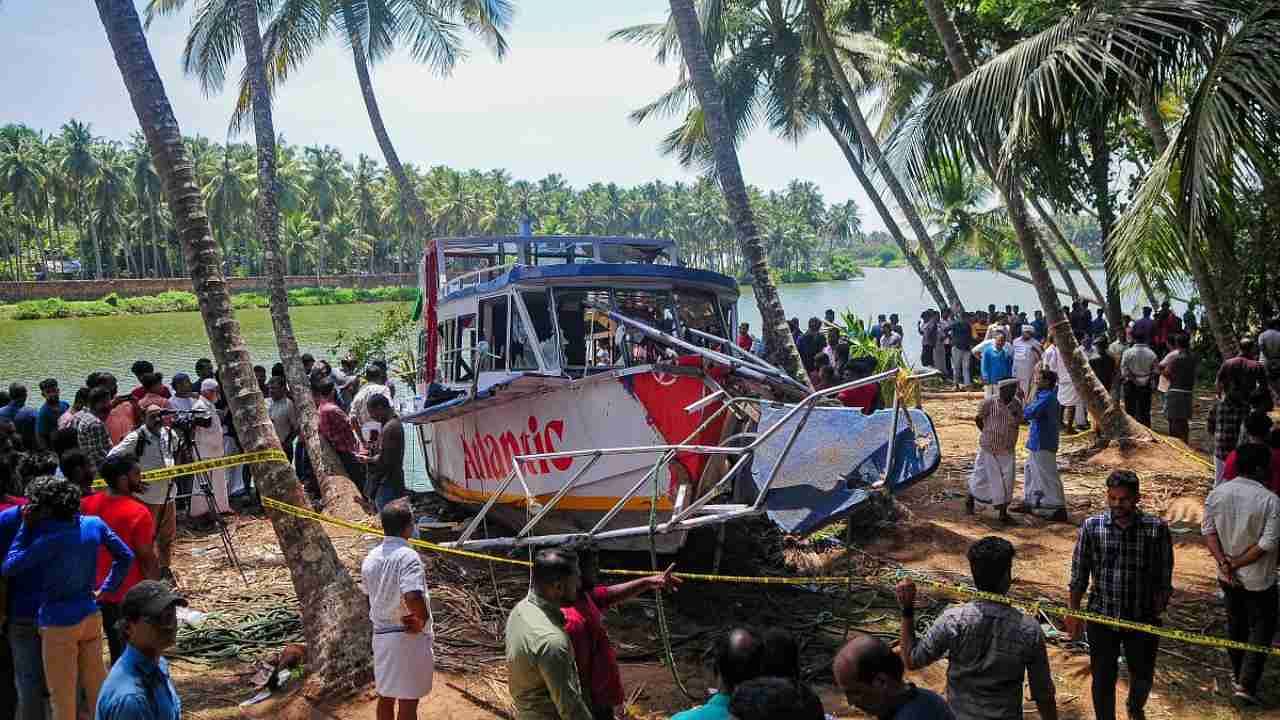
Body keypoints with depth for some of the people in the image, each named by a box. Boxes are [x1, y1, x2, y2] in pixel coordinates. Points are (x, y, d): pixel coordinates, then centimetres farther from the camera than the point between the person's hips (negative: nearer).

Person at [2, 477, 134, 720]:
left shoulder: (51, 540, -22)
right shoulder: (94, 524, -5)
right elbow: (126, 557, 4)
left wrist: (26, 527, -7)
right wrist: (105, 589, 11)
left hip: (59, 623, -6)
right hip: (91, 616, 6)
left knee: (62, 697, 10)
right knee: (97, 686, 16)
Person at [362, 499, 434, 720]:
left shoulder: (370, 558, 3)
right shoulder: (408, 556, -21)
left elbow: (371, 595, 9)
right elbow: (413, 597, -33)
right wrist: (423, 619, -16)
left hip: (380, 634, 7)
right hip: (409, 637, -7)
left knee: (385, 697, 19)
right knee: (408, 701, 5)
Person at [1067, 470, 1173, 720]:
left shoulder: (1156, 529, -11)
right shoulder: (1091, 527, -10)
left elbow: (1163, 578, -3)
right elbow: (1079, 575, -2)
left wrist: (1158, 613, -3)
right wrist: (1073, 613, 1)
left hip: (1143, 619, 1)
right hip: (1101, 617, -1)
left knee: (1143, 676, 21)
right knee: (1103, 679, 10)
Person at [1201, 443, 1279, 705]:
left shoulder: (1216, 494, -7)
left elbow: (1208, 530, -5)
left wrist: (1224, 562, -9)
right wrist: (1236, 564, -13)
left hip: (1227, 577, 5)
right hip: (1259, 580, -5)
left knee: (1235, 623, 22)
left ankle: (1238, 674, 38)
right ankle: (1246, 685, 10)